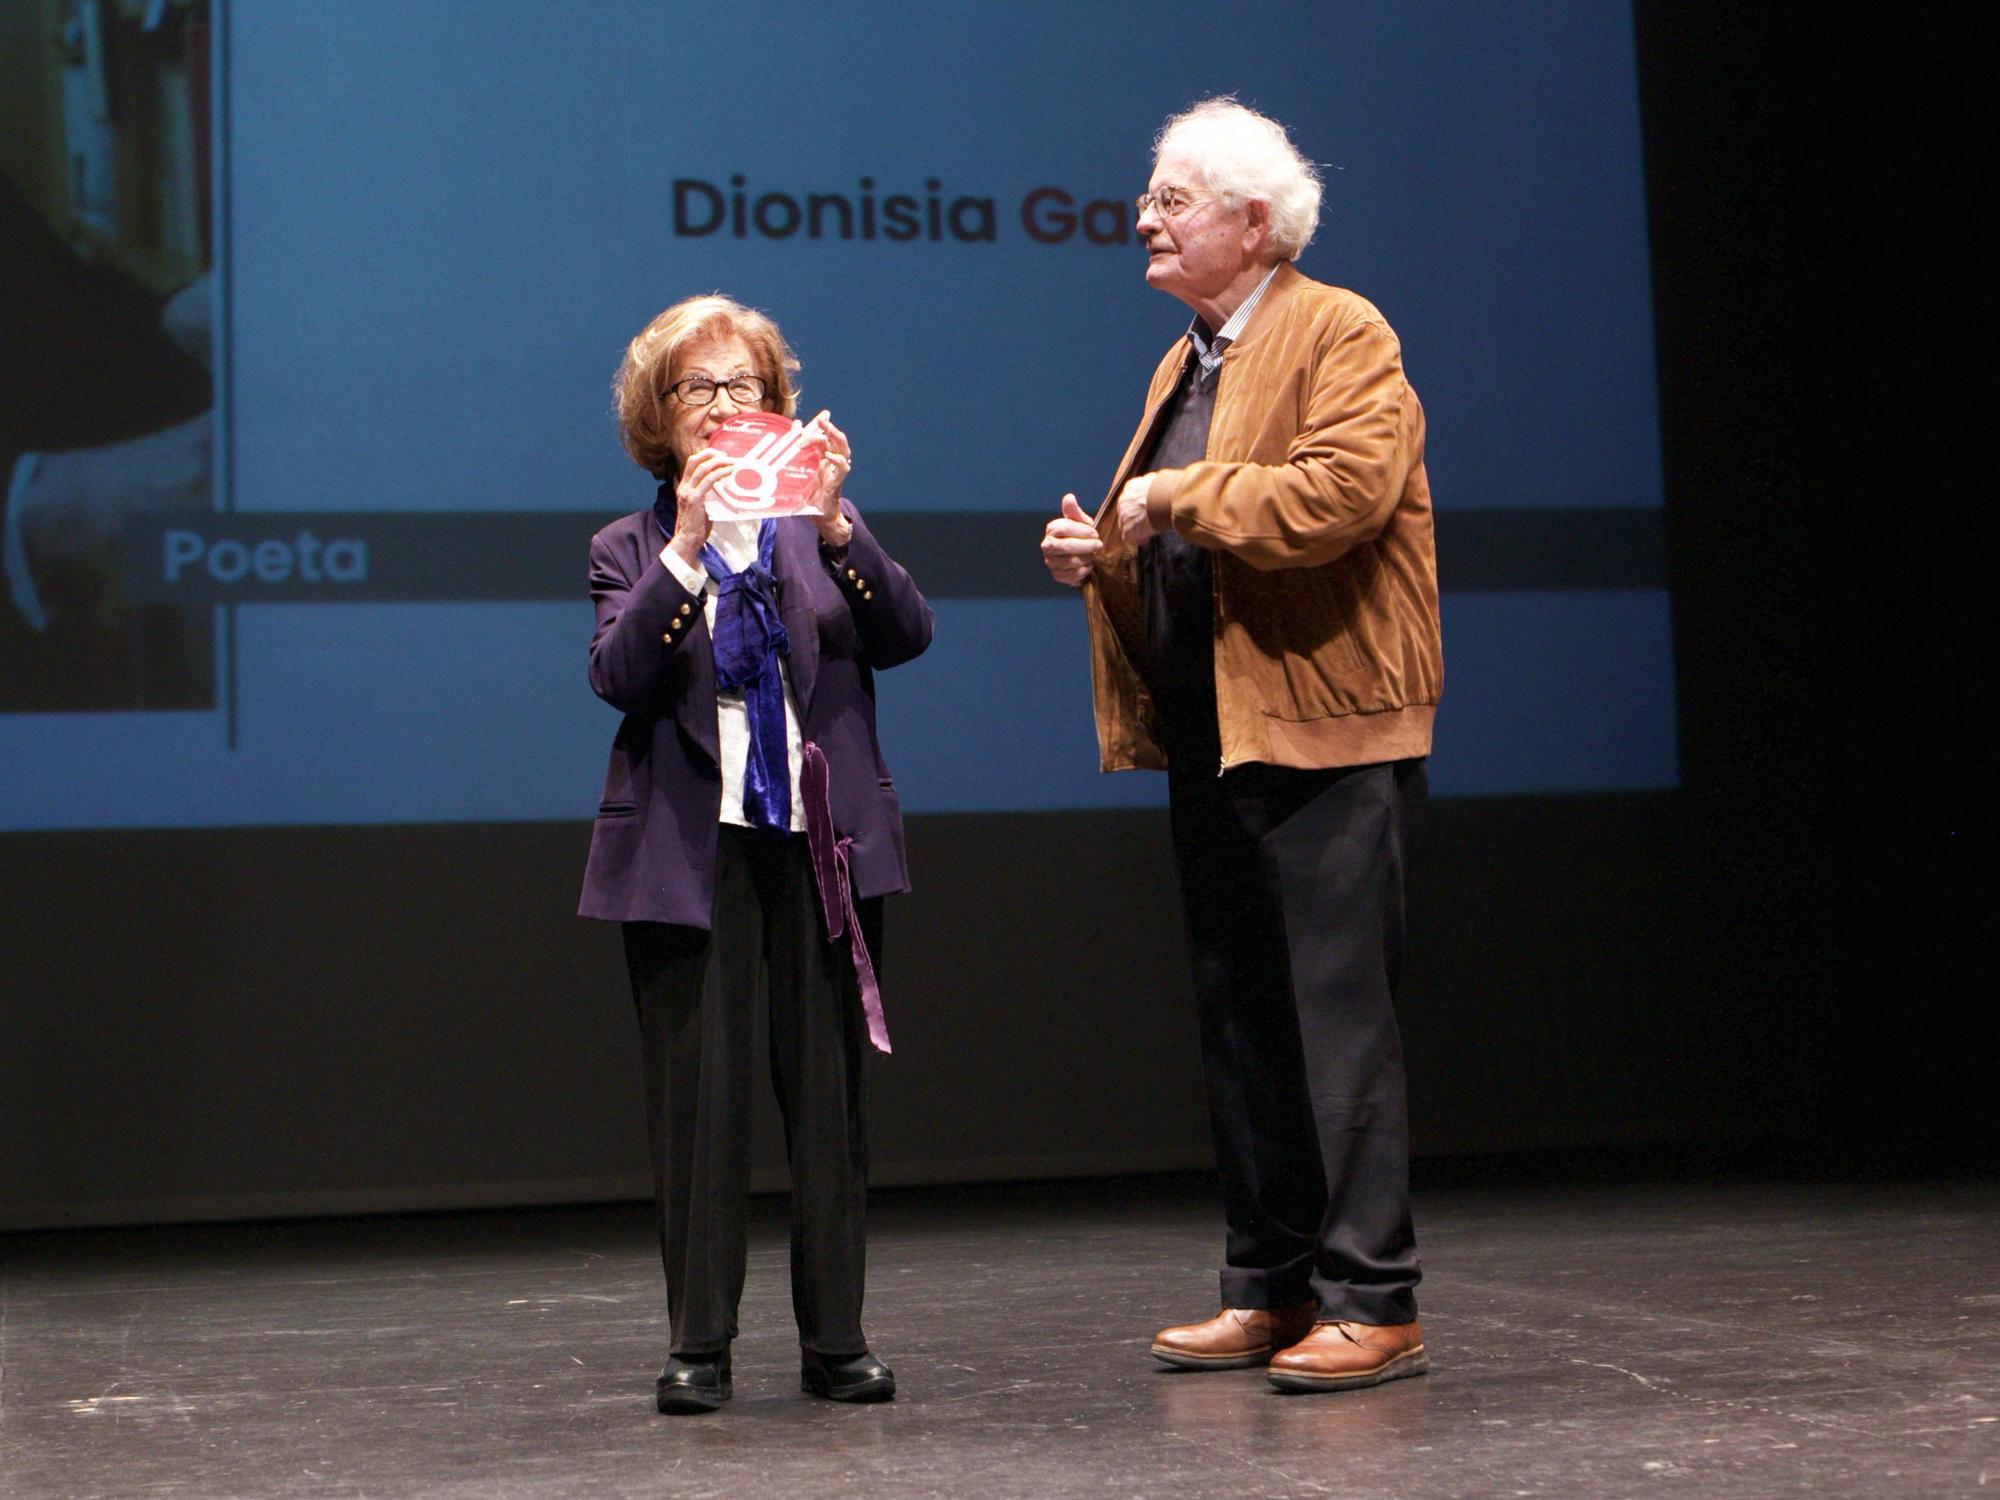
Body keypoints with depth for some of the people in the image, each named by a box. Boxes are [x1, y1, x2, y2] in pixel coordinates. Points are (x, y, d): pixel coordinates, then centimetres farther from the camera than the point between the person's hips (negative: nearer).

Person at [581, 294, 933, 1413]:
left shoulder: (823, 524, 12)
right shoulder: (632, 549, 8)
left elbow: (907, 634, -5)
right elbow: (618, 674, -11)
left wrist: (834, 524, -18)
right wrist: (688, 546, -20)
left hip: (823, 841, 1)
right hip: (690, 849, -1)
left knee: (829, 1091, 2)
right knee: (699, 1096, -2)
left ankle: (837, 1339, 10)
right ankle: (700, 1344, 6)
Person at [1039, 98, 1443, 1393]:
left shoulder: (1343, 336, -6)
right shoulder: (1186, 362, 20)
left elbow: (1339, 493, -23)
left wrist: (1181, 494, -14)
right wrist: (1103, 555, 7)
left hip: (1325, 734, -9)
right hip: (1210, 738, 9)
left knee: (1340, 1018, -8)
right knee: (1240, 1027, 12)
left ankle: (1375, 1306, -2)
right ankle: (1270, 1290, 20)